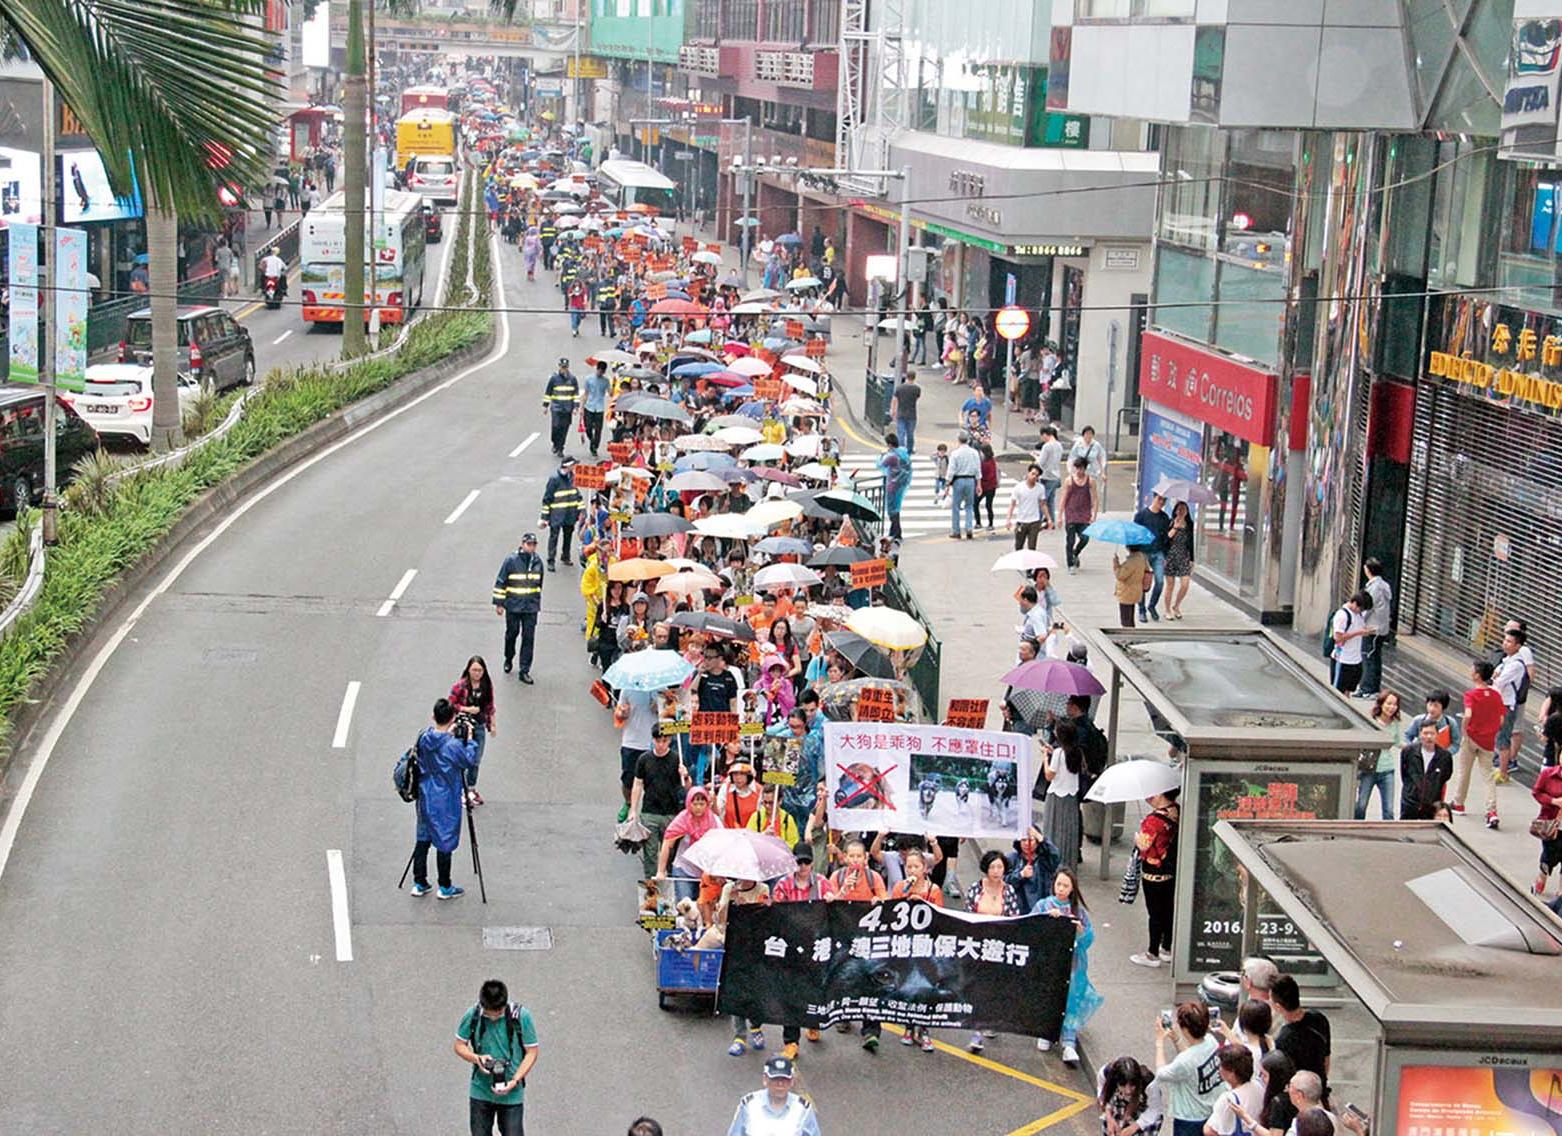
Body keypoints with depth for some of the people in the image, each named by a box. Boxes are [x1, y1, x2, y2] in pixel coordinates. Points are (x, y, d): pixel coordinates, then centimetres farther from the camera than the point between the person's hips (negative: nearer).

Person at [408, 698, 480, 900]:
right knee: (445, 842, 6)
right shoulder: (453, 745, -23)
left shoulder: (423, 738, -4)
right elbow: (470, 761, -10)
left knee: (423, 839, 16)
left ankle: (419, 883, 24)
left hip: (425, 798, 6)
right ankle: (445, 887, 17)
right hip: (445, 803, -6)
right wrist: (469, 739, -1)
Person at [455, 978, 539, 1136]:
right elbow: (459, 1046, 3)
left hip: (511, 1095, -2)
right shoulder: (473, 1015, -10)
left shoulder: (521, 1016, -14)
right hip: (480, 1092, 2)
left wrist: (515, 1081, -17)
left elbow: (531, 1052, -6)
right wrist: (477, 1058, -18)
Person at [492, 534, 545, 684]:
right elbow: (500, 582, -6)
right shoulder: (511, 560, -10)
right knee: (512, 633, 11)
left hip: (531, 607, 3)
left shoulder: (537, 561, 4)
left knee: (528, 638, 0)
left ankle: (525, 671, 5)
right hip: (513, 605, -3)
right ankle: (508, 660, 38)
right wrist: (499, 603, -6)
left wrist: (537, 601, 22)